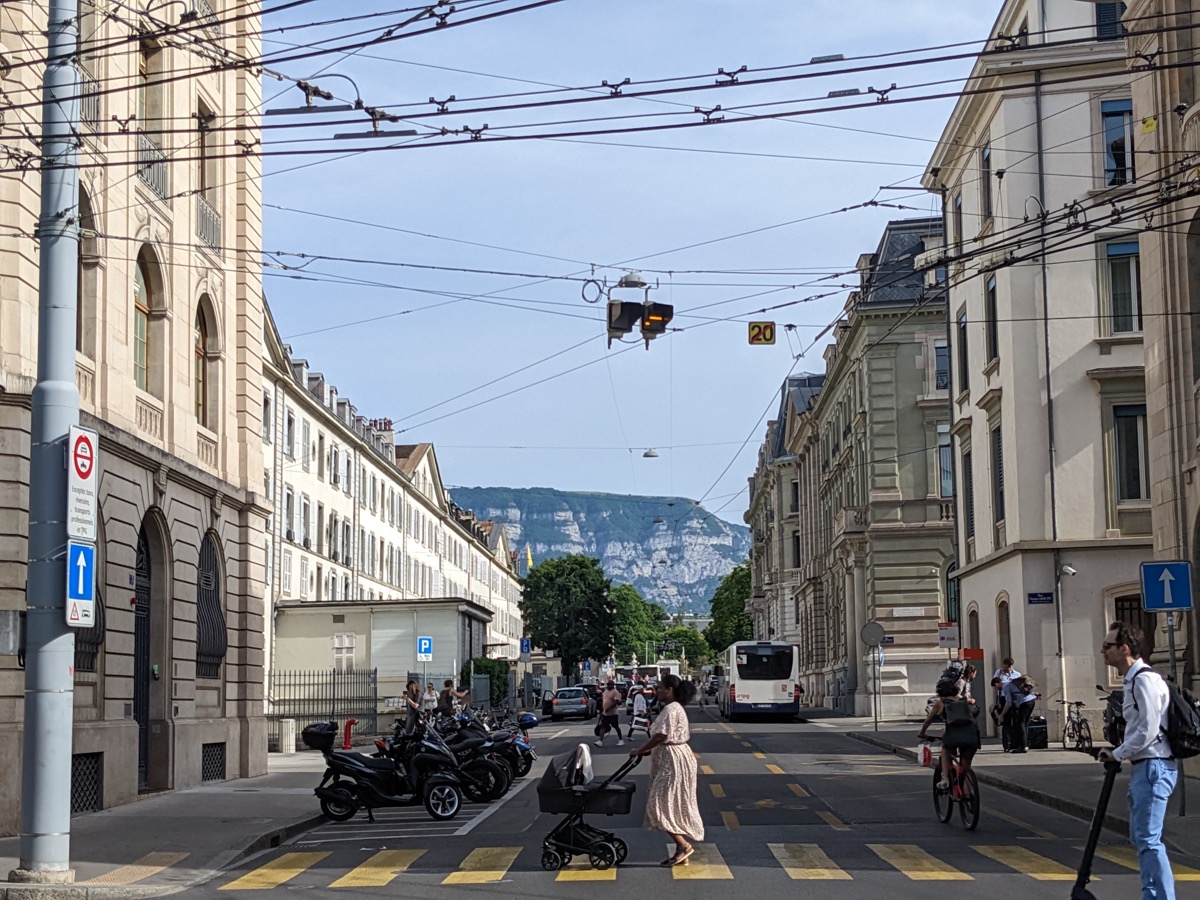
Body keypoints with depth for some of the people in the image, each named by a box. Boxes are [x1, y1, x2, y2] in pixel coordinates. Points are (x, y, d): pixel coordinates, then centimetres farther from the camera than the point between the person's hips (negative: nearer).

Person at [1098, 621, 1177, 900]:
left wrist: (1117, 754, -10)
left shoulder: (1145, 680, -17)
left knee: (1148, 840, -12)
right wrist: (1121, 754, 11)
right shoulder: (1131, 680, 15)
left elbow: (1148, 730, -20)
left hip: (1153, 767, -11)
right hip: (1142, 766, 11)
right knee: (1140, 839, 15)